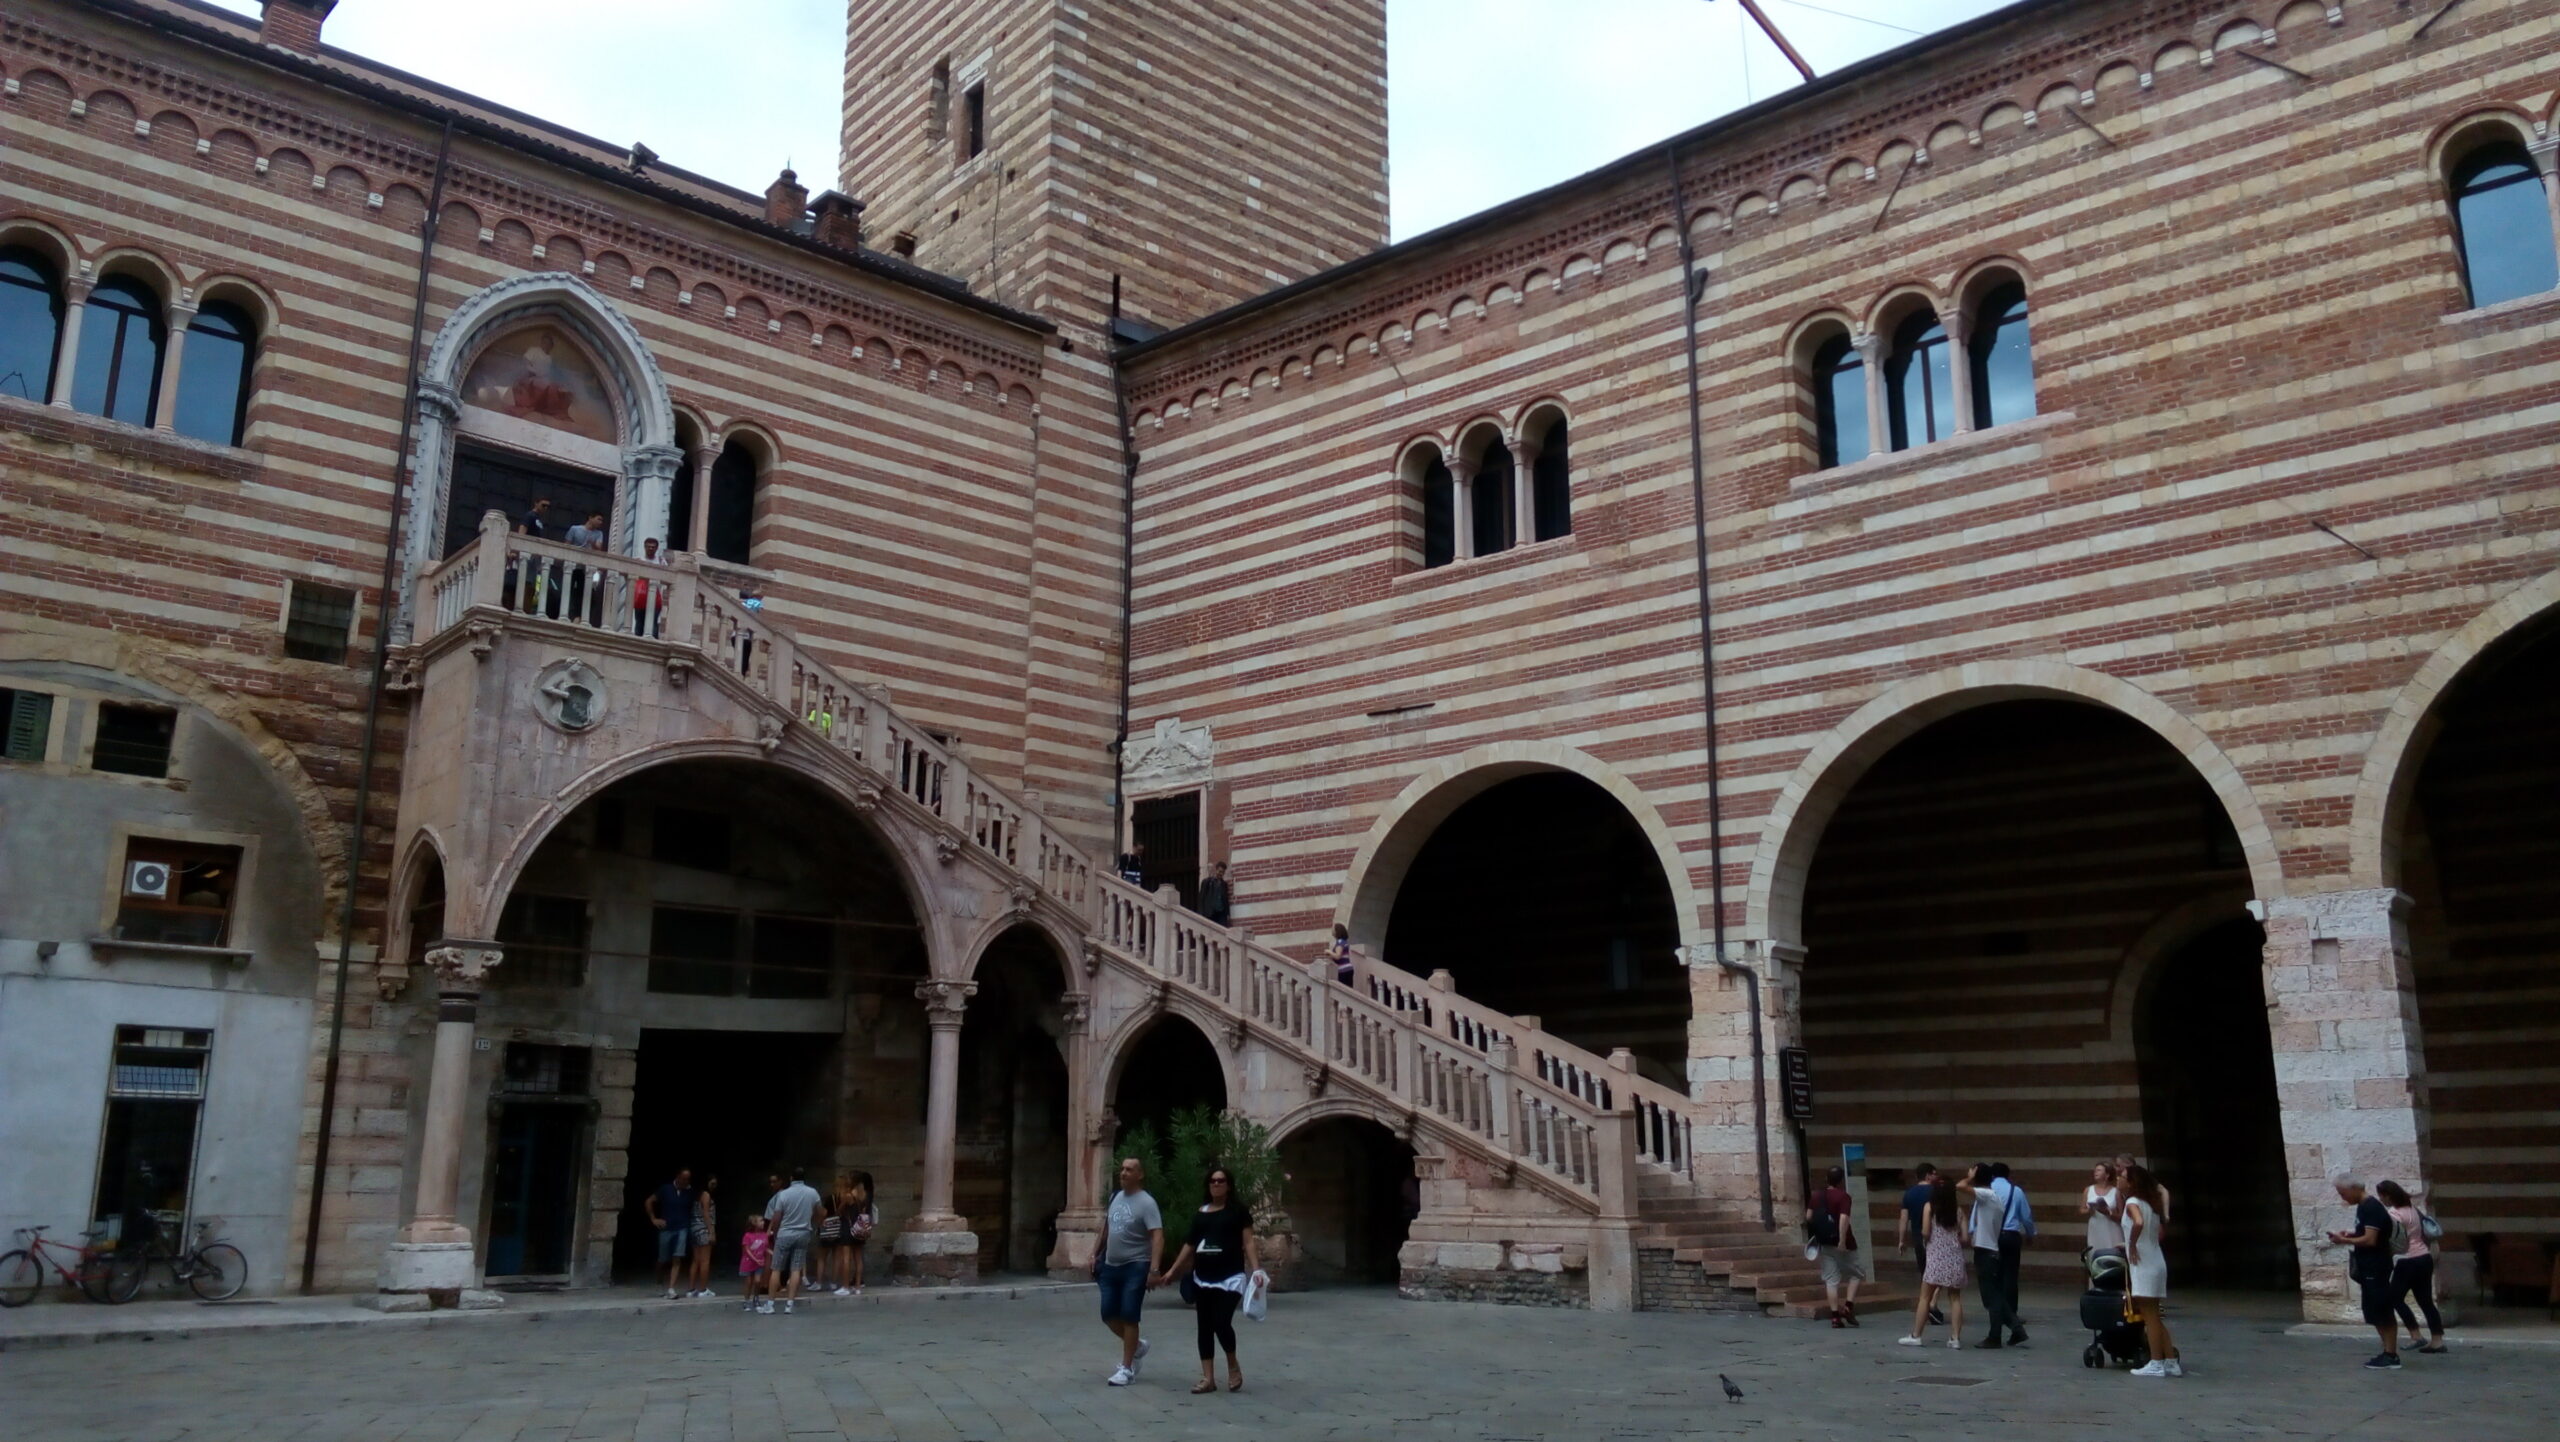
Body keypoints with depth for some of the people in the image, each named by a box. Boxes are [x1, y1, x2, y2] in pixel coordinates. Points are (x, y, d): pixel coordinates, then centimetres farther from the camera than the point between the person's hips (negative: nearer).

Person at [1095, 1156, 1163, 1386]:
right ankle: (1137, 1345, 32)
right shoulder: (1115, 1197, 9)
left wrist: (1154, 1269, -29)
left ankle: (1127, 1369, 6)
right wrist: (1097, 1253, 19)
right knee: (1108, 1314, 8)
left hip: (1135, 1267, -7)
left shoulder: (1146, 1202, -14)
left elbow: (1157, 1236, -21)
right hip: (1111, 1266, 7)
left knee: (1128, 1317, -4)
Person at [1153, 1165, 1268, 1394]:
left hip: (1230, 1277, -5)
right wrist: (1172, 1271, 14)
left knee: (1221, 1323, -14)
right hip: (1202, 1278, 5)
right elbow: (1190, 1245, 16)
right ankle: (1208, 1378, 12)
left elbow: (1248, 1242, -3)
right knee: (1205, 1327, 6)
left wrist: (1256, 1269, -15)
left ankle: (1233, 1366, 13)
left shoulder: (1238, 1210, 0)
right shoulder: (1201, 1213, 11)